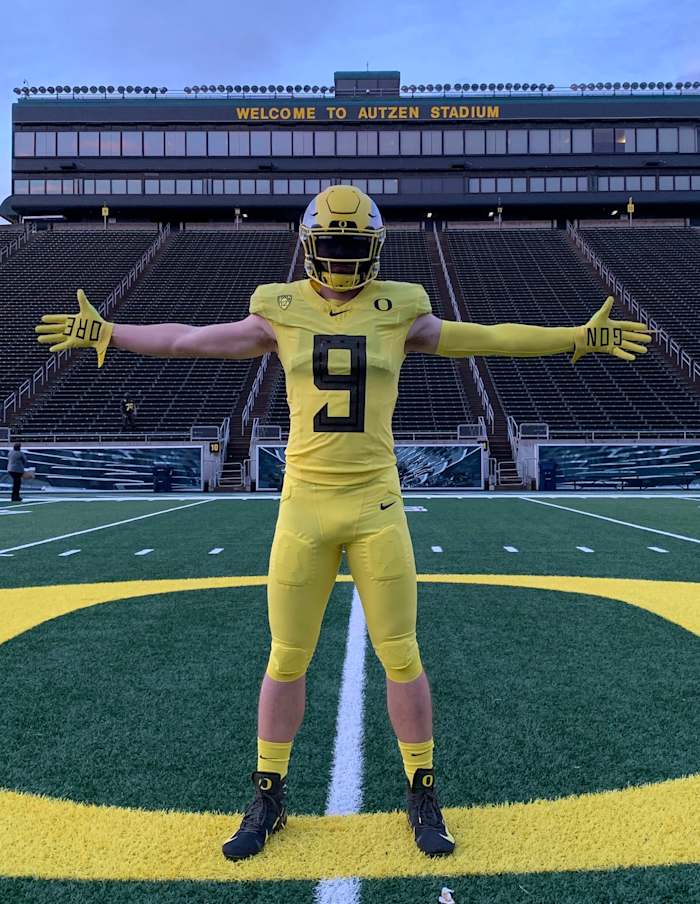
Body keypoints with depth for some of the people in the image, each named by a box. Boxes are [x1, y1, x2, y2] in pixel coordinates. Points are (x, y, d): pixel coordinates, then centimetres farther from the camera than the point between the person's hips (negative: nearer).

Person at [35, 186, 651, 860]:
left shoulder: (399, 312, 3)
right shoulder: (282, 314, 4)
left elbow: (491, 338, 9)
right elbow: (185, 340, 12)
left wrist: (584, 336, 9)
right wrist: (103, 333, 16)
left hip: (377, 506, 0)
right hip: (303, 505, 1)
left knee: (402, 658, 5)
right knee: (286, 660, 9)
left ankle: (422, 796, 26)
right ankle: (268, 798, 29)